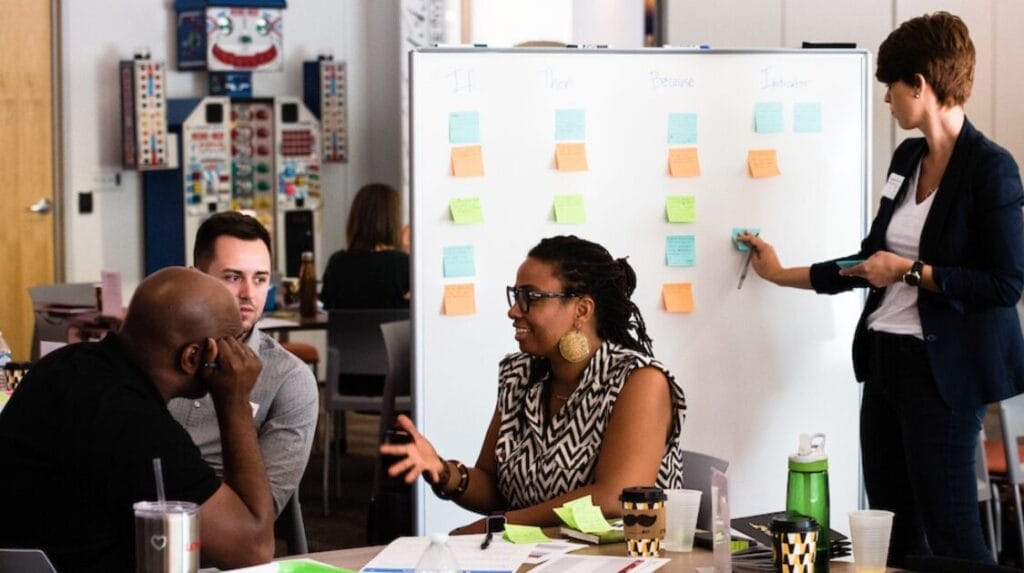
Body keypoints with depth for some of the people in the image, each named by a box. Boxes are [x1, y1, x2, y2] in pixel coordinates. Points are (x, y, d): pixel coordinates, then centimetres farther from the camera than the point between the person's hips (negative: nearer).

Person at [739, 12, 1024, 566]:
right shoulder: (907, 159, 11)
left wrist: (912, 272, -13)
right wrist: (782, 274, 25)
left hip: (944, 370, -8)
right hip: (886, 358, 8)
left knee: (949, 528, -6)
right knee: (893, 523, 10)